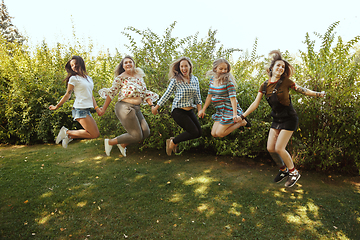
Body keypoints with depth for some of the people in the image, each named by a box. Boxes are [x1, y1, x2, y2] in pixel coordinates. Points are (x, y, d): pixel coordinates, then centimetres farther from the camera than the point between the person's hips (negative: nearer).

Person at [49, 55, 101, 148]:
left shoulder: (88, 78, 18)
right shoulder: (73, 78, -4)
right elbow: (67, 95, 1)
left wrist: (96, 107, 9)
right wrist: (56, 107, 3)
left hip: (87, 110, 8)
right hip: (80, 109, -8)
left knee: (96, 133, 8)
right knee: (94, 134, -11)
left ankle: (69, 136, 12)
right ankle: (67, 132, 0)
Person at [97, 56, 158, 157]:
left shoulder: (139, 76, 14)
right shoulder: (121, 77, -5)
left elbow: (144, 91, 21)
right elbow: (111, 93, -4)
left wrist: (149, 102, 3)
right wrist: (103, 109, -5)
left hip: (136, 109, 7)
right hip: (125, 108, -7)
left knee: (146, 132, 2)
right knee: (137, 136, -8)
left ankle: (123, 144, 21)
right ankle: (110, 142, 10)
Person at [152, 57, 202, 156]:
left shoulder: (195, 79, 7)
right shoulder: (175, 80, -9)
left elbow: (197, 96, 14)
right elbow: (167, 95, -3)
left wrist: (200, 110, 6)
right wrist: (156, 108, 0)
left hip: (190, 111, 7)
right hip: (178, 111, -7)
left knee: (199, 133, 4)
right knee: (194, 132, -13)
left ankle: (175, 140, 19)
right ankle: (172, 142, 7)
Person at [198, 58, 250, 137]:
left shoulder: (228, 80, -17)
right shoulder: (212, 79, 3)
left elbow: (233, 98, -22)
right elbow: (209, 96, 9)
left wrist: (235, 114, -30)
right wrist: (203, 110, 8)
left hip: (229, 109, -7)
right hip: (220, 111, 7)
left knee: (219, 133, -6)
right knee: (213, 134, 9)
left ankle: (241, 122, 9)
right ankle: (234, 123, 22)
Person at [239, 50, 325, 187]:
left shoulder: (285, 81, -9)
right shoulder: (265, 86, 1)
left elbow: (302, 91, -4)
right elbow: (255, 104, 2)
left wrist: (317, 94, -19)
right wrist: (242, 116, 0)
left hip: (289, 119, -5)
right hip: (276, 119, 5)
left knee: (279, 148, -10)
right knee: (270, 148, 2)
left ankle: (294, 173, 14)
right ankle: (283, 170, 28)